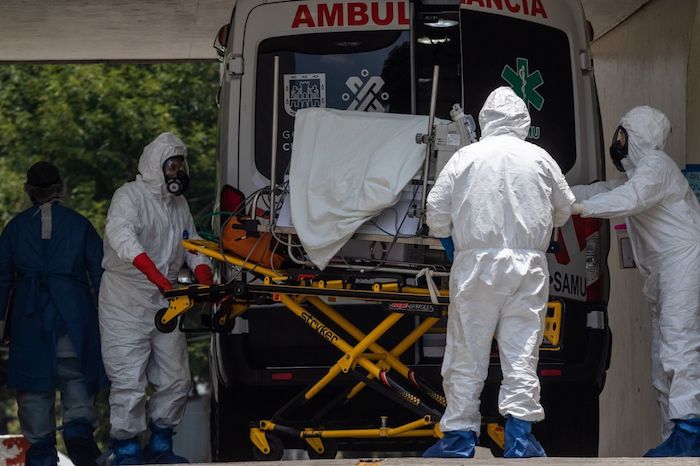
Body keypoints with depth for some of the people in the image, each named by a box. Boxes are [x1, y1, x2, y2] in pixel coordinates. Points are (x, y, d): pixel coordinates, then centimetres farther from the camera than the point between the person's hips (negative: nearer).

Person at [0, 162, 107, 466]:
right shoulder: (79, 224, 4)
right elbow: (99, 272, 5)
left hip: (30, 316, 0)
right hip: (75, 313, 0)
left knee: (34, 386, 5)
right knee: (76, 376, 6)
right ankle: (79, 427, -20)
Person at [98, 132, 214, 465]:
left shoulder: (179, 204, 14)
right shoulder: (130, 196, -11)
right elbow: (120, 231, -30)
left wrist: (204, 275, -4)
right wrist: (152, 271, -44)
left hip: (165, 301, 8)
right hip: (126, 303, -7)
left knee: (176, 380, 8)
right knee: (130, 381, -10)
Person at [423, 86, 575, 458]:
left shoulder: (465, 157, 0)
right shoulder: (539, 158, 5)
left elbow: (436, 211, 1)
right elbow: (564, 208, 18)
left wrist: (445, 234, 21)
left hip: (476, 263, -1)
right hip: (528, 266, 1)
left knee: (467, 351, 4)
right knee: (522, 349, 3)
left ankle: (460, 434, 5)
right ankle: (519, 433, -3)